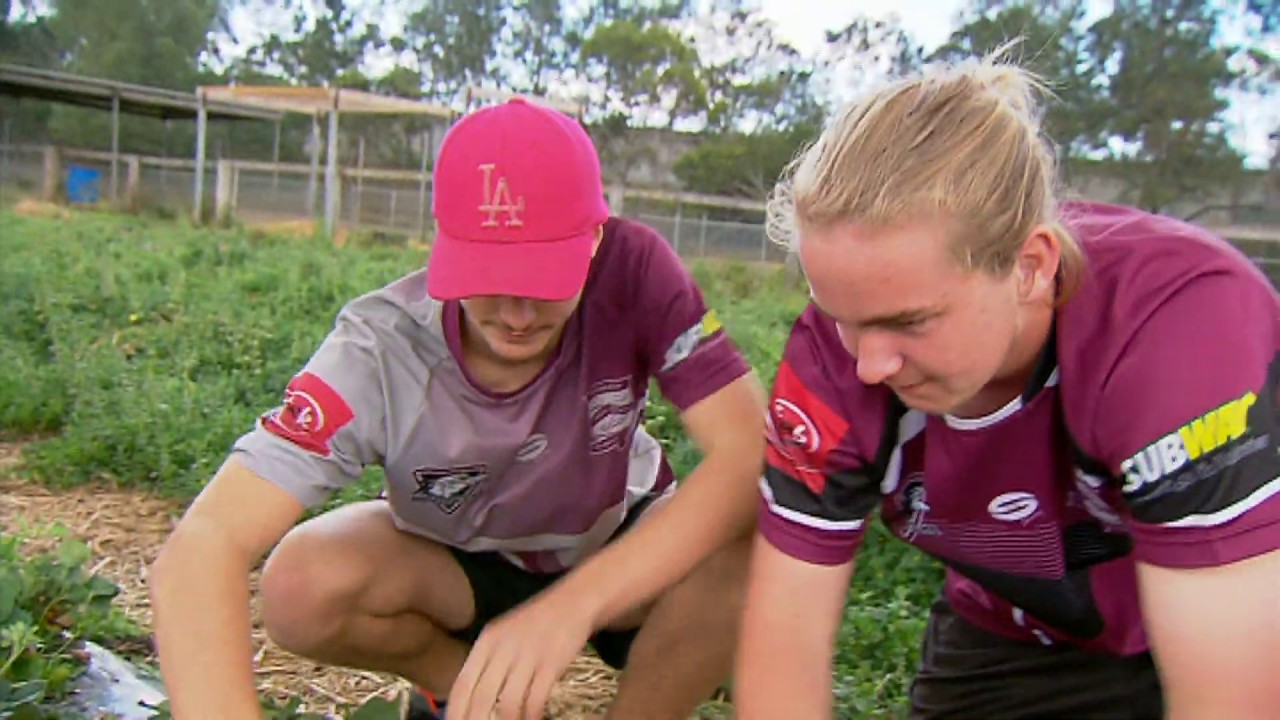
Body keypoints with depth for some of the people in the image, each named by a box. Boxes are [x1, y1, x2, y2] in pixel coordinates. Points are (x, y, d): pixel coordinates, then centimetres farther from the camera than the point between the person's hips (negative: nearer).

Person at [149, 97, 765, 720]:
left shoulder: (633, 270, -29)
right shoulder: (382, 347, -30)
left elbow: (753, 453, -36)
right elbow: (201, 550, -36)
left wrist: (569, 604, -45)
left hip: (619, 559, 0)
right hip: (458, 565, 1)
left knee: (751, 545, -31)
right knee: (300, 584, -28)